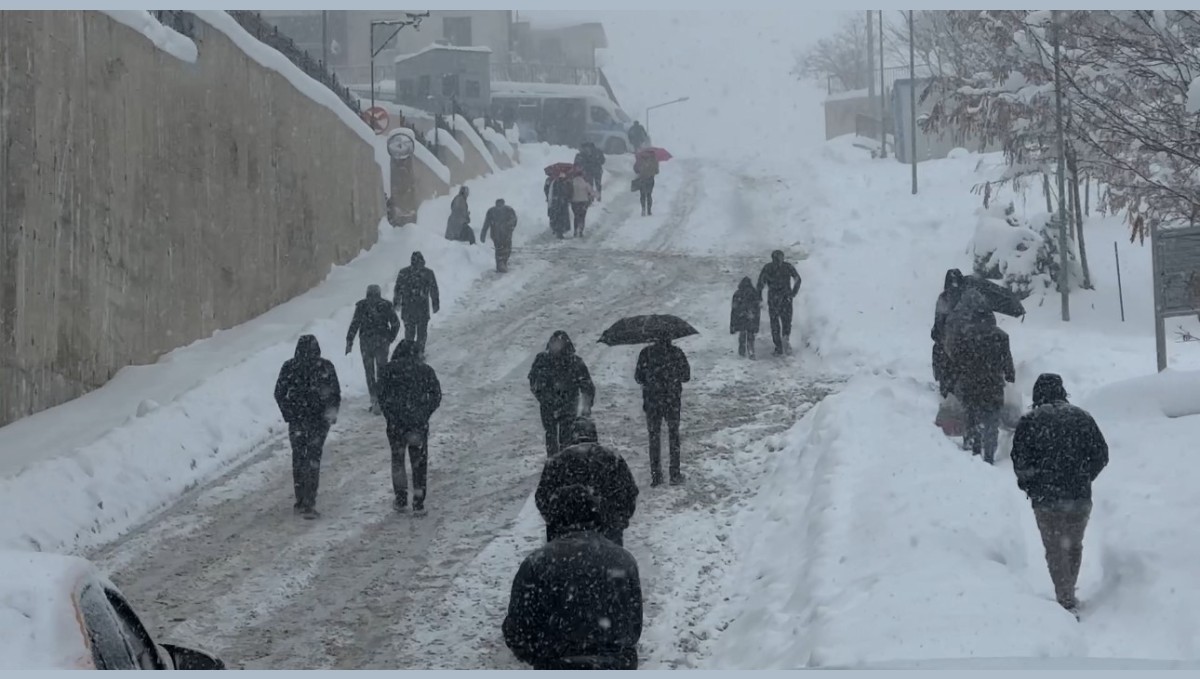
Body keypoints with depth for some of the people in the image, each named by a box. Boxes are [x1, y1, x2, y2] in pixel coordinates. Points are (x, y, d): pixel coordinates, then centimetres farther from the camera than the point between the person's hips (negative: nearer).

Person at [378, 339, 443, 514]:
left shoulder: (391, 369, -1)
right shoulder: (426, 370, 3)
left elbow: (382, 395, -2)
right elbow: (436, 395, 1)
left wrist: (390, 416, 6)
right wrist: (424, 416, 6)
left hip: (396, 423, -1)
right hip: (419, 423, 1)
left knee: (397, 459, 16)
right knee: (419, 462, 9)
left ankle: (401, 499, 15)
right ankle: (418, 503, 7)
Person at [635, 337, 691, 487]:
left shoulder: (646, 353, -6)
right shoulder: (677, 352, -7)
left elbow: (638, 377, -3)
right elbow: (686, 376, -2)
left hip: (651, 401, 0)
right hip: (673, 401, 0)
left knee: (654, 437, 9)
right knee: (674, 436, 10)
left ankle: (656, 476, 8)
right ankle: (675, 475, 12)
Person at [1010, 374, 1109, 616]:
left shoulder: (1029, 421, -6)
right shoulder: (1081, 418, 4)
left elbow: (1020, 462, -9)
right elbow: (1101, 455, 6)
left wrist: (1028, 486, 9)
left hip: (1046, 498, -3)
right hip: (1080, 497, 3)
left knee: (1055, 550, 3)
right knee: (1074, 547, 19)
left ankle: (1066, 601, -5)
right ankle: (1069, 595, 30)